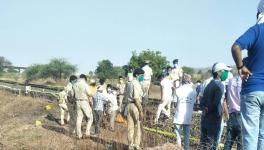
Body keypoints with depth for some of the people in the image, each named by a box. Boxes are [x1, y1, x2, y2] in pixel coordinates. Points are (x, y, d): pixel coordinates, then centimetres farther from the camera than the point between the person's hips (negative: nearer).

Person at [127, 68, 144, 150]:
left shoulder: (130, 83, 14)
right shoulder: (136, 84, -13)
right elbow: (136, 99, -20)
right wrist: (141, 111, -20)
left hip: (129, 105, 8)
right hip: (135, 106, -8)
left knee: (130, 127, 10)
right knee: (138, 127, 3)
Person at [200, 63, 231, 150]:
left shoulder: (209, 85, 13)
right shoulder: (220, 85, -12)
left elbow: (202, 103, 12)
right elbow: (217, 104, -19)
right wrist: (219, 115, -6)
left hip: (205, 118, 8)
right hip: (213, 119, -8)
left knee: (204, 142, 12)